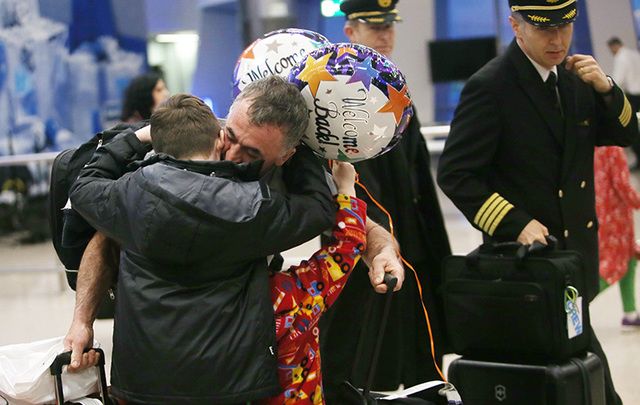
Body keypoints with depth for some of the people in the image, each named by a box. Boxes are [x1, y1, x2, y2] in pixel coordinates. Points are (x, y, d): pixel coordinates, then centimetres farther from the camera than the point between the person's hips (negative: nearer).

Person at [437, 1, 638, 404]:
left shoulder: (575, 75, 5)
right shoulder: (490, 86, -14)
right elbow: (455, 174, -14)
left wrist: (604, 87, -9)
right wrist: (516, 224, -20)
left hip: (577, 249, 6)